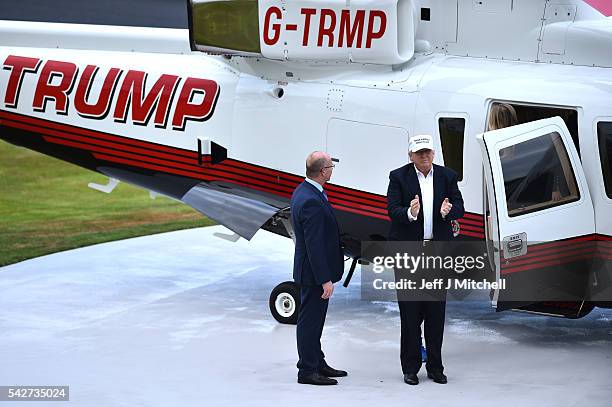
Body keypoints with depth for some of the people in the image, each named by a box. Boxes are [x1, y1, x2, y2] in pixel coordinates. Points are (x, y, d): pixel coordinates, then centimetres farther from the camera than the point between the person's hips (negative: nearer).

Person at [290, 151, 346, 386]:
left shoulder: (303, 191, 6)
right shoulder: (311, 201, -26)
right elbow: (314, 245, -26)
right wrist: (325, 279, -24)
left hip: (310, 270, 11)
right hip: (314, 272, -11)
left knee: (313, 319, 20)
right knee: (310, 320, 0)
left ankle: (317, 364, 32)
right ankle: (307, 371, 9)